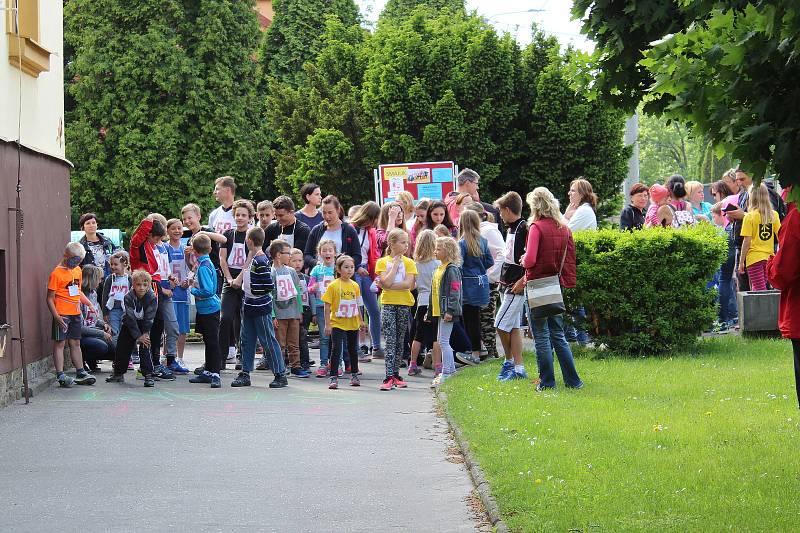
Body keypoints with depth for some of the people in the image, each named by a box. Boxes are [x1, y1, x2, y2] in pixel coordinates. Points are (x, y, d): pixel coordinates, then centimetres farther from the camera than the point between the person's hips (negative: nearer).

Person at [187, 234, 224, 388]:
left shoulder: (203, 267, -20)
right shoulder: (204, 263, 8)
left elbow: (207, 291, -26)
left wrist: (193, 290, -12)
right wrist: (194, 283, 13)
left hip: (209, 309, -10)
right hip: (204, 309, 10)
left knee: (212, 342, -5)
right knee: (208, 341, 16)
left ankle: (215, 375, -3)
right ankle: (207, 372, 24)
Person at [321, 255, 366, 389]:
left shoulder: (355, 286, 5)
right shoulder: (333, 286, -9)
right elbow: (327, 306, -9)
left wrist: (361, 321, 17)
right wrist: (327, 324, -12)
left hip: (353, 324, 5)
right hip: (337, 324, -5)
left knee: (353, 350, 15)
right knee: (337, 349, -10)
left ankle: (354, 375, 28)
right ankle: (334, 377, -6)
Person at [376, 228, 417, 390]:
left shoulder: (409, 262, 3)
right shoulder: (382, 262, 2)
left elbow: (408, 284, -10)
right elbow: (386, 282, -13)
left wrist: (387, 286, -14)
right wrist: (395, 263, -7)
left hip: (404, 304, 2)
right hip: (388, 304, -2)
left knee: (400, 341, 7)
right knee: (390, 340, -9)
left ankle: (396, 375, 15)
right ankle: (389, 377, -14)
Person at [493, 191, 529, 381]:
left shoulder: (524, 229, -16)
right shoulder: (511, 229, 14)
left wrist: (522, 281, -23)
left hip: (517, 286, -10)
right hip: (508, 285, 10)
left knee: (501, 325, -7)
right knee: (513, 327, 10)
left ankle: (510, 361, 7)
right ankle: (518, 368, 13)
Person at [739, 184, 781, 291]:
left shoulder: (749, 216, -9)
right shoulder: (774, 215, 3)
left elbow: (747, 242, -10)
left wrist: (741, 262, -4)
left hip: (754, 258, -5)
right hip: (769, 257, 5)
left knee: (760, 290, -4)